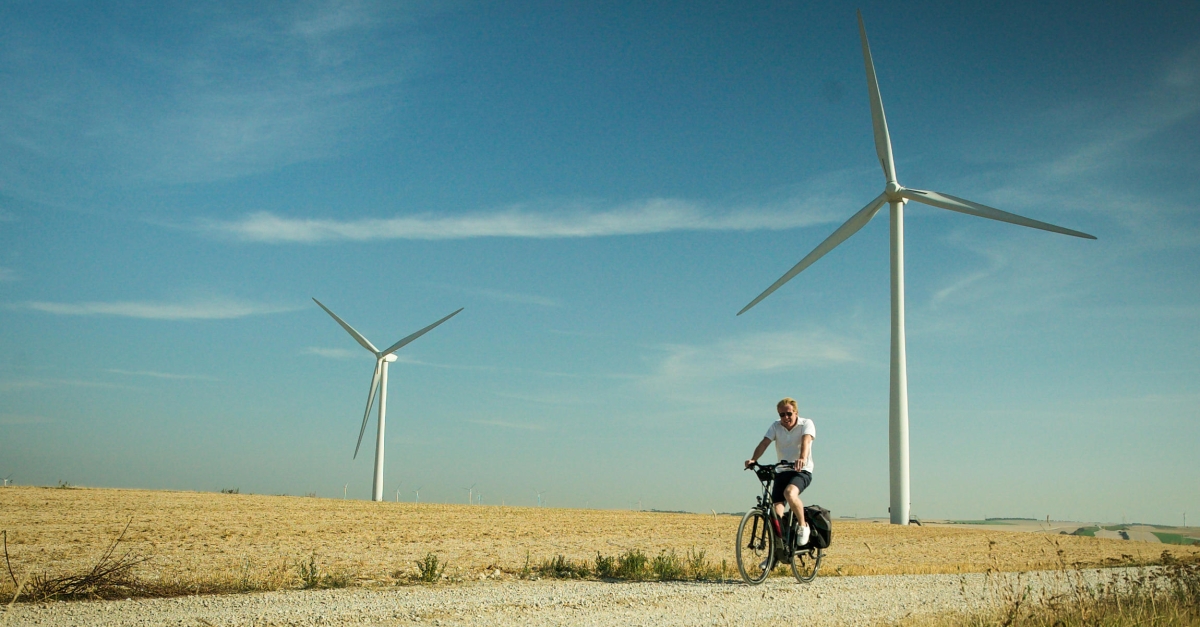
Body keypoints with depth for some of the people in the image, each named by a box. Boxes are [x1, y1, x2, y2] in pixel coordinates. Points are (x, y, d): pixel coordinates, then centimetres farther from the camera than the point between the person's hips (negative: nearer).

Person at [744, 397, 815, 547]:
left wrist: (802, 459, -48)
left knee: (789, 493, -33)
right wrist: (753, 459, -32)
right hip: (782, 472, 4)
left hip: (802, 471, -4)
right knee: (776, 508, -8)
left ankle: (803, 526, -11)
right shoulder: (776, 426, 2)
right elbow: (764, 443, -12)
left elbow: (806, 441, -27)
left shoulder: (806, 424, -8)